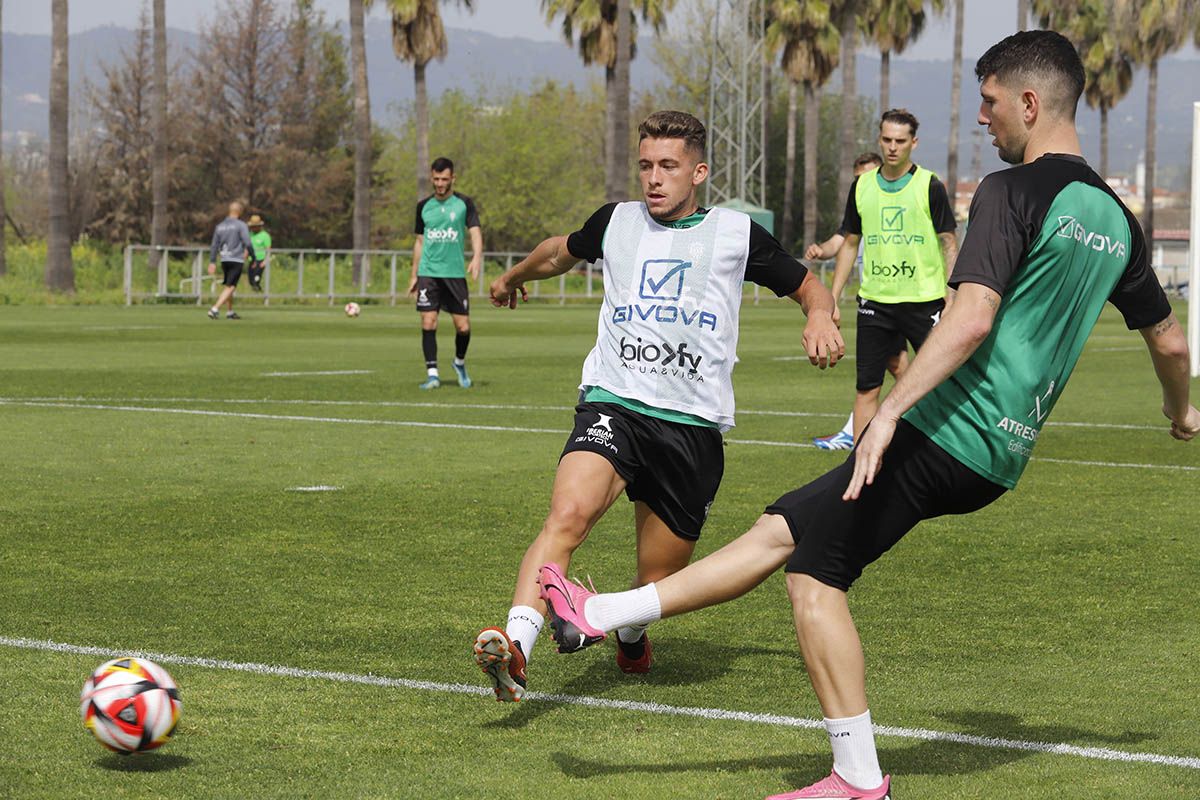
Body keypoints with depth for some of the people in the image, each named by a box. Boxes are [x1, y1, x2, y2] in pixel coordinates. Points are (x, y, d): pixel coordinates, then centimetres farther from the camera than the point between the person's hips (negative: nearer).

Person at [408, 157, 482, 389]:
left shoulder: (464, 203, 2)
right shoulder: (424, 206, 10)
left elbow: (475, 232, -8)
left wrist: (477, 257, -27)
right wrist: (414, 275, 14)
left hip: (455, 273, -1)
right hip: (428, 272, 1)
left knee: (463, 326, -1)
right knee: (428, 323, -10)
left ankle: (460, 362, 27)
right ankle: (432, 373, -5)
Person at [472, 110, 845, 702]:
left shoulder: (736, 233, 8)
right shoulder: (616, 223, 14)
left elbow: (809, 287, 20)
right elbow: (562, 251, 37)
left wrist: (820, 318, -4)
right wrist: (515, 277, 54)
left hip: (693, 425, 0)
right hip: (612, 406, 0)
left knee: (659, 582, 7)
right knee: (568, 514, -31)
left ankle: (629, 633, 43)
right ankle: (515, 648, -44)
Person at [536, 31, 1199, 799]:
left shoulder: (1014, 192, -12)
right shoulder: (1115, 219, 13)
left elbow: (971, 320, -23)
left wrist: (890, 410, -25)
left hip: (948, 430, -9)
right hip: (1000, 459, 9)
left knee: (815, 575, 2)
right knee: (782, 528, 13)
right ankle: (602, 615, 20)